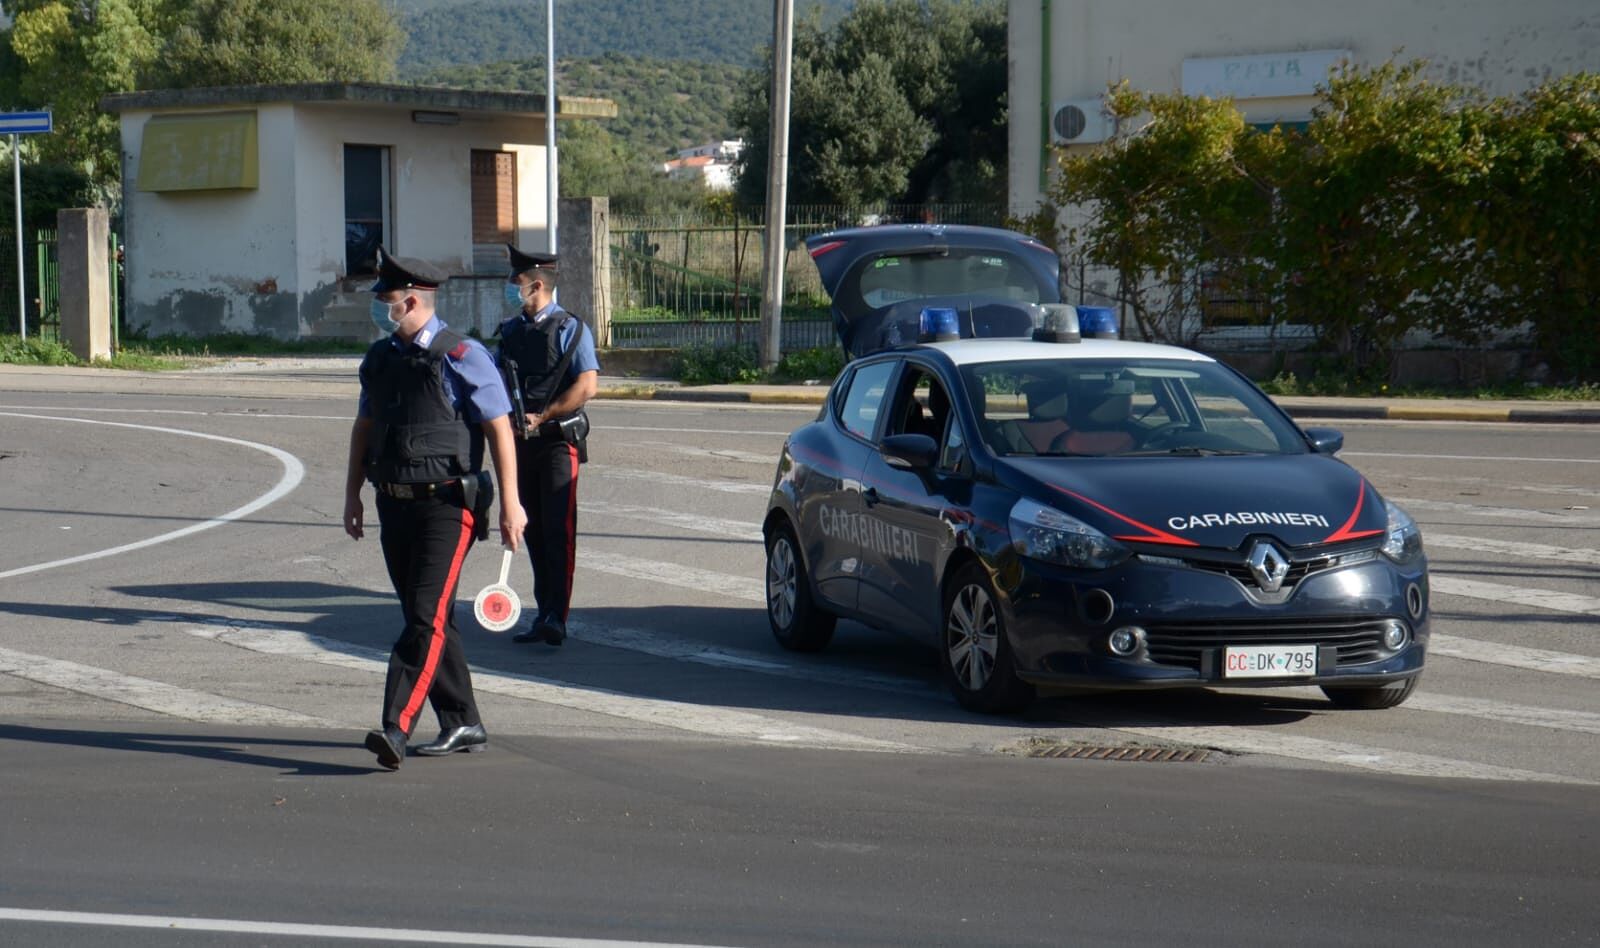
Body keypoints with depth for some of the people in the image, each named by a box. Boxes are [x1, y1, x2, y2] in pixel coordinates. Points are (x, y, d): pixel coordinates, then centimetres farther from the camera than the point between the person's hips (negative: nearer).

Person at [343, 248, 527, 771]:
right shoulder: (379, 357, 11)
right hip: (394, 506, 8)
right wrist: (353, 493, 18)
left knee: (426, 620, -14)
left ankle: (395, 728, -21)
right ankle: (462, 725, 20)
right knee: (426, 620, 11)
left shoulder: (462, 357, -9)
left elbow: (500, 430, -8)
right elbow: (364, 427, 21)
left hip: (445, 507, -8)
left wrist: (510, 504, -11)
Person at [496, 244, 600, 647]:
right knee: (534, 531, 9)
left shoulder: (570, 330, -6)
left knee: (558, 529, -9)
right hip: (521, 442, 6)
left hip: (558, 440, -6)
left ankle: (556, 617, -10)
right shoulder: (511, 330, 13)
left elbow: (587, 386, -14)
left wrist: (541, 417, -17)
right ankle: (544, 615, 16)